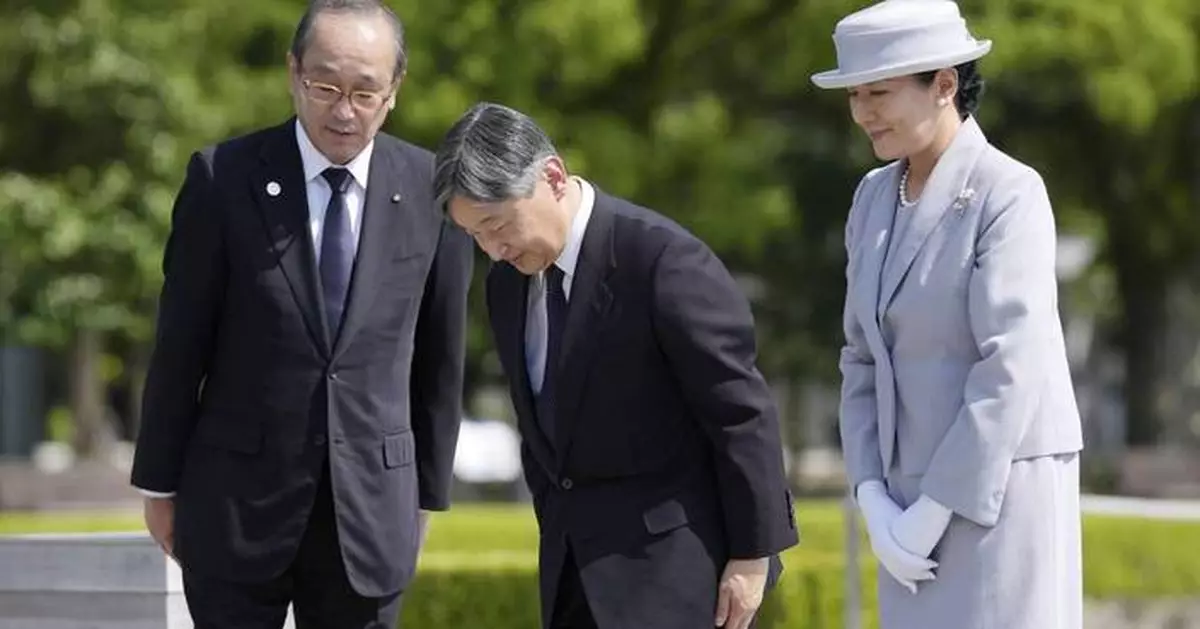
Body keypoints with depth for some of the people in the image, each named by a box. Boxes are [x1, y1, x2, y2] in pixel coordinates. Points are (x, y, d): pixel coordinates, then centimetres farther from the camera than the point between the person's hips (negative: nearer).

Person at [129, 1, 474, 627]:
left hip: (370, 505, 1)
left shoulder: (431, 189, 0)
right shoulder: (225, 176, -6)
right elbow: (181, 342, 0)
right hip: (238, 501, -1)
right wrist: (160, 482, 3)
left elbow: (439, 354, 8)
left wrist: (427, 490, 12)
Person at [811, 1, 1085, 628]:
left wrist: (934, 512, -18)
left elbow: (1011, 367, -19)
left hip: (999, 492, -7)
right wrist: (875, 503, 0)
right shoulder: (875, 199, 10)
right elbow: (864, 360, 13)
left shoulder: (1008, 193, -13)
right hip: (918, 497, 8)